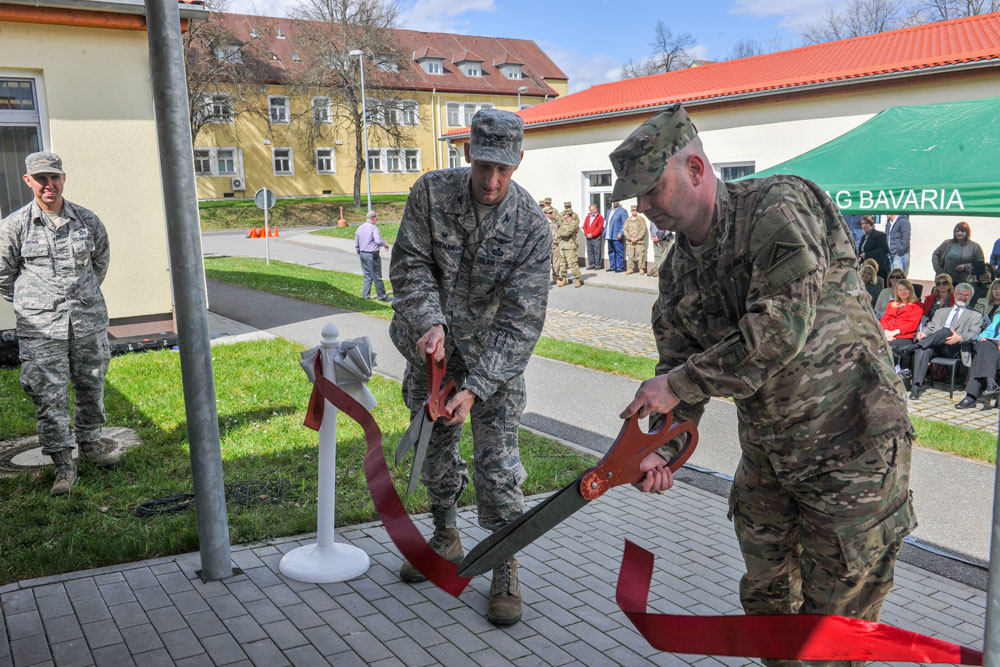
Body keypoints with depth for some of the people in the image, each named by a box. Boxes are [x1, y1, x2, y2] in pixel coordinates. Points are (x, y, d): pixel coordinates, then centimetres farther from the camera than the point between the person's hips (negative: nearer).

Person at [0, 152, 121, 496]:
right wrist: (29, 304, 14)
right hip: (40, 327, -2)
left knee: (91, 386, 12)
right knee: (49, 395, -4)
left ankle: (89, 443, 34)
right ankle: (63, 464, 6)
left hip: (88, 320, 2)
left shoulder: (88, 220, 3)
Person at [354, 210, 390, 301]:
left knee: (367, 276, 14)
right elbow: (378, 241, -24)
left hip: (362, 254, 7)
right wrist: (385, 244, -6)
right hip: (372, 255, -7)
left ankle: (365, 295, 10)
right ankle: (381, 296, 8)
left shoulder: (359, 228, 11)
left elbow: (356, 245, 16)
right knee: (377, 276, 1)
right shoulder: (373, 228, -12)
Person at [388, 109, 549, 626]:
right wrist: (430, 322, -27)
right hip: (430, 347, 3)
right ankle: (446, 539, 38)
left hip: (494, 356, -3)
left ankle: (505, 568, 13)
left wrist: (475, 387, -29)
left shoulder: (532, 226, -19)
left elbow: (521, 320, -21)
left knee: (498, 460, -4)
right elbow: (409, 264, -9)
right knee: (435, 448, 16)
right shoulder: (431, 192, -13)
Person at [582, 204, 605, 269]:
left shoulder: (600, 217, -3)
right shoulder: (588, 217, 17)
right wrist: (586, 234, -1)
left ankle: (598, 265, -2)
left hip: (596, 238, -6)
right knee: (590, 251, 7)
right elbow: (585, 226, 16)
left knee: (597, 251, -6)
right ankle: (591, 264, 13)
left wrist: (592, 234, -13)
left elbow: (600, 228, -10)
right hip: (588, 238, 6)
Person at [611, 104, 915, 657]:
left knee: (834, 614, 3)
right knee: (765, 593, 18)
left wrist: (679, 385, -23)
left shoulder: (777, 209, -19)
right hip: (765, 451, 8)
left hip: (849, 443, -7)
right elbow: (678, 363, 5)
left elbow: (783, 328, -29)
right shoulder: (679, 269, 4)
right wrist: (661, 451, -10)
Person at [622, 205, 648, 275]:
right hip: (629, 241, 2)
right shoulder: (628, 220, 13)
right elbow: (624, 230, 7)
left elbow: (643, 230, 0)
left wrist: (637, 238, -10)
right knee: (629, 256, -1)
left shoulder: (641, 219, 6)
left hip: (639, 241, -2)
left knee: (640, 255, -5)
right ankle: (629, 269, 4)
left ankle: (641, 269, 1)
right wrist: (630, 238, -6)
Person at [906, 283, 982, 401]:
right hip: (935, 347, 3)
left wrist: (960, 338, -18)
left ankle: (910, 348, -41)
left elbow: (974, 334, 5)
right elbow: (930, 327, 23)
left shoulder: (976, 315, 22)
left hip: (955, 348, -2)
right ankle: (916, 387, -42)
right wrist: (923, 332, -4)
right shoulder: (941, 311, 33)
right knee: (923, 350, -34)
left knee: (946, 331, -36)